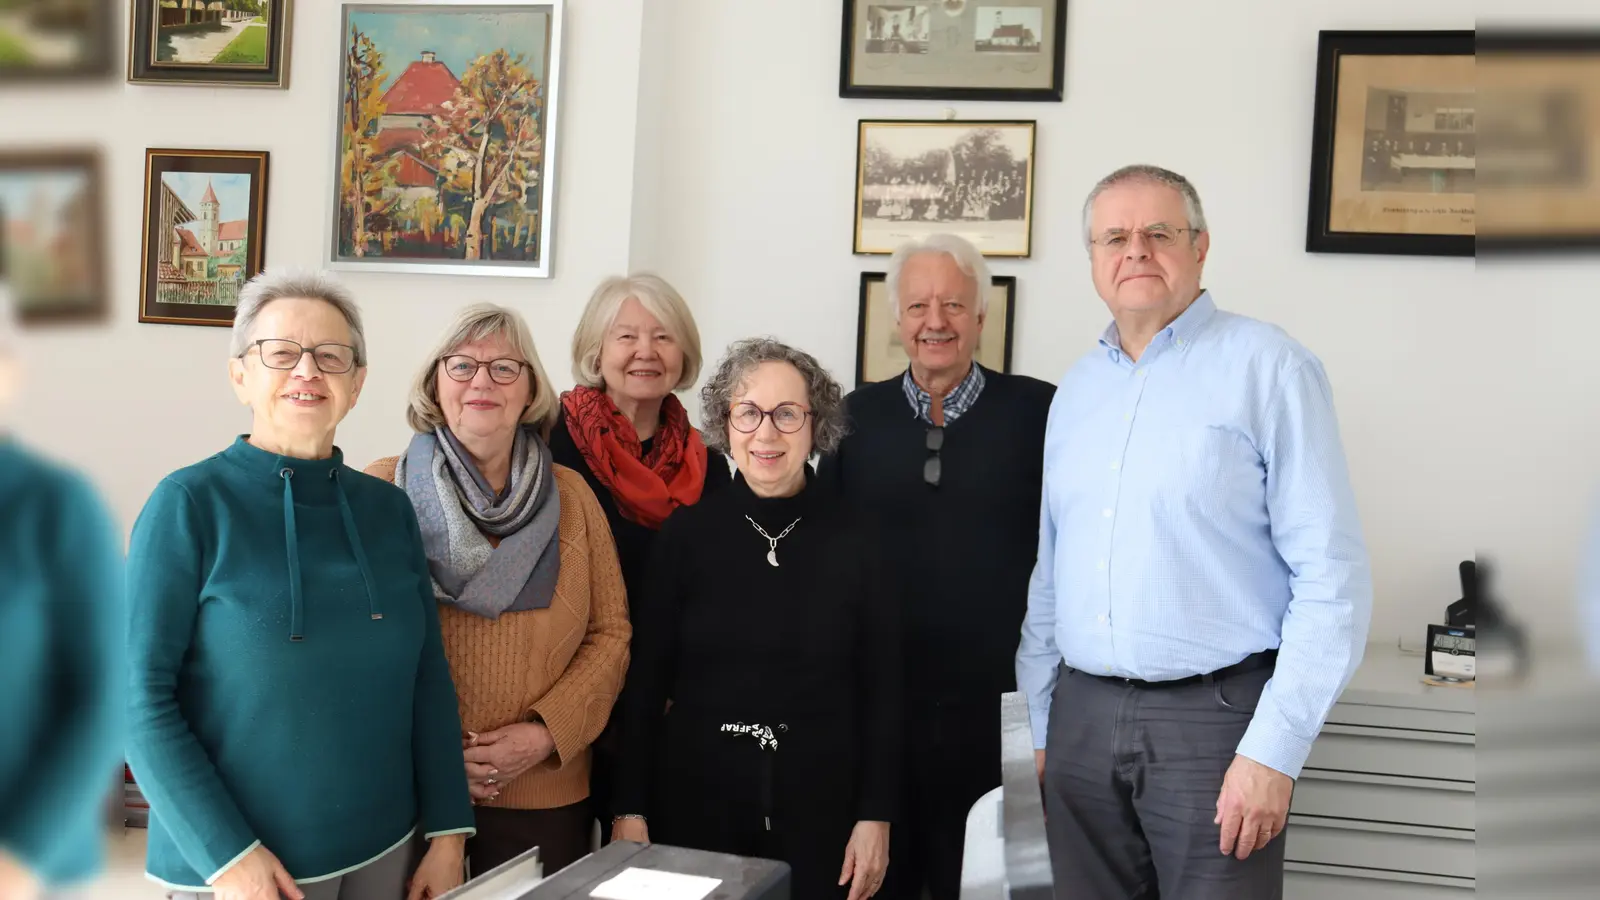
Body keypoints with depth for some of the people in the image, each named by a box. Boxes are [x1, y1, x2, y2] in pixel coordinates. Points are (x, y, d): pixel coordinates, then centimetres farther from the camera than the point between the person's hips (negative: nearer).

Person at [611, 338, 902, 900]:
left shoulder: (852, 541, -3)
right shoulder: (685, 534, -3)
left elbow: (879, 690, 0)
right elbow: (646, 680, -1)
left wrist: (876, 815, -2)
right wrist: (630, 808, -3)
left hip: (819, 807, 0)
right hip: (695, 800, 0)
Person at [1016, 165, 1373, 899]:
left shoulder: (1266, 366, -6)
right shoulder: (1075, 389, 11)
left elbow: (1331, 573, -11)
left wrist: (1273, 749, -15)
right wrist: (1040, 724, 13)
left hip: (1213, 713, -5)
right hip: (1082, 718, 5)